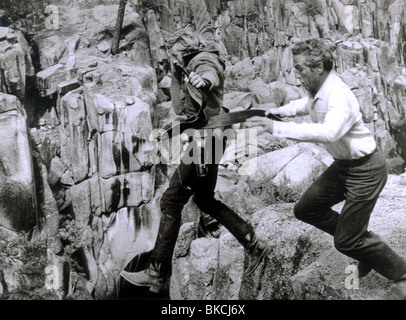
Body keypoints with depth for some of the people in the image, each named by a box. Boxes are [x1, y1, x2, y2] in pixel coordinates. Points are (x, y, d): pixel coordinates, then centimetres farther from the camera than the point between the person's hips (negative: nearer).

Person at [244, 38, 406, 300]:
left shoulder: (339, 96, -28)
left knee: (346, 241, -3)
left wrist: (278, 128, -46)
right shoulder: (317, 91, 0)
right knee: (306, 209, 13)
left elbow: (329, 132, -48)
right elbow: (307, 104, 25)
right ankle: (365, 247, 26)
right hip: (343, 165, 9)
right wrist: (280, 111, 6)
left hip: (365, 169, -9)